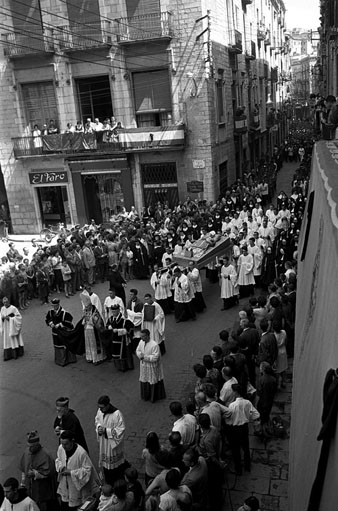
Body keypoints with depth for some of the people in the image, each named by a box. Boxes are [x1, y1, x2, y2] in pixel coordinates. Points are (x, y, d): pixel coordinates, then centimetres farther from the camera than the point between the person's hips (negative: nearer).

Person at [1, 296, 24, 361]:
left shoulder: (13, 308, -12)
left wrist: (10, 318, -20)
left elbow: (19, 317, -13)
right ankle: (7, 355, 6)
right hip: (6, 327, 4)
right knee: (7, 340, 3)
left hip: (13, 326, -4)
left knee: (15, 339, 4)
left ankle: (16, 353, 15)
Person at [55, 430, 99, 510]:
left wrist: (71, 472, -23)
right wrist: (61, 467, -12)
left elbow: (87, 470, -21)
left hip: (78, 487, -5)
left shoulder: (82, 453, -29)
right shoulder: (61, 448, -11)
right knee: (64, 506, 16)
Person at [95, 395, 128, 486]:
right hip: (103, 443, 6)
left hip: (113, 445, -6)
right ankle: (109, 484, 41)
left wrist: (106, 430, -25)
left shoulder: (117, 414, -27)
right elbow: (97, 420, 12)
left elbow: (120, 430, -22)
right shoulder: (100, 411, -7)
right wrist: (99, 427, -10)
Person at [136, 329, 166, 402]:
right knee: (144, 381, 18)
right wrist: (140, 355, -15)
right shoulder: (141, 342, -7)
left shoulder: (154, 345, -28)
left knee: (152, 382, 9)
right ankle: (146, 396, 38)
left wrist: (145, 357, -26)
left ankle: (154, 397, 28)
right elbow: (138, 350, 7)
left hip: (152, 367, -6)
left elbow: (155, 358, -26)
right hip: (143, 366, 6)